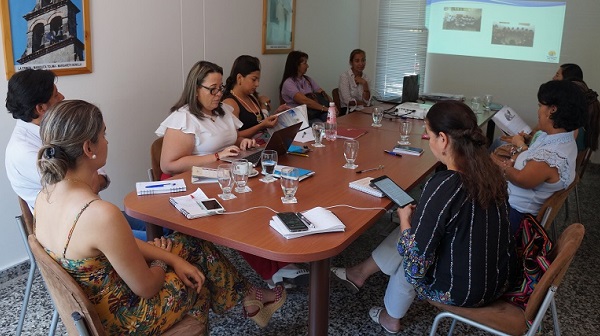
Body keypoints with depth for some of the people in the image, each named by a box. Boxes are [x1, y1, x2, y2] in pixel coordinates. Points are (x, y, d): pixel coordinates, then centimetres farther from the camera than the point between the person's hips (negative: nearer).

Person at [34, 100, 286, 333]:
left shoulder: (45, 195, -7)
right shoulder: (102, 215, -36)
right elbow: (146, 287, -23)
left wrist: (173, 258, 1)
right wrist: (162, 260, -1)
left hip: (91, 304, 7)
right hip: (122, 318, -7)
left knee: (189, 245, 17)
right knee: (199, 251, 12)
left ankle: (244, 295, 38)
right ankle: (248, 297, 40)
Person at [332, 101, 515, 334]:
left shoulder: (443, 186, -29)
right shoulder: (488, 169, -6)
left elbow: (416, 263, -23)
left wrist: (405, 218, -6)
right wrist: (419, 214, 6)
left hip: (464, 292, -7)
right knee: (413, 233, 19)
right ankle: (361, 273, 38)